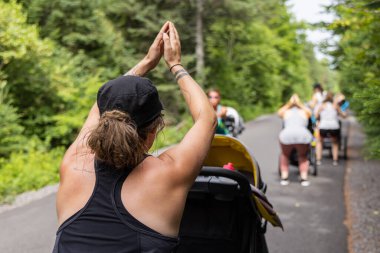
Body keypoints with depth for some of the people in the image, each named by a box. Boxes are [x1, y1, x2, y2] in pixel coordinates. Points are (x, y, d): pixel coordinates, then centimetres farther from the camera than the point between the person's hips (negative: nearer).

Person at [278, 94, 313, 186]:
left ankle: (284, 177, 18)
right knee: (303, 157, 26)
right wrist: (298, 103, 68)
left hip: (287, 134, 0)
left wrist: (290, 102, 67)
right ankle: (304, 178, 13)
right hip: (303, 135, 0)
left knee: (285, 155, 27)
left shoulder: (286, 112, 29)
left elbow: (279, 112, 54)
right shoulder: (304, 112, 30)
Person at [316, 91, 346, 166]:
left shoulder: (322, 106, 11)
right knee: (335, 143, 28)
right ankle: (335, 160, 17)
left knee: (319, 141, 27)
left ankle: (318, 160, 16)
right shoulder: (335, 105, 12)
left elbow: (316, 116, 15)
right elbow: (343, 115, 19)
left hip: (323, 127, 0)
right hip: (334, 127, 0)